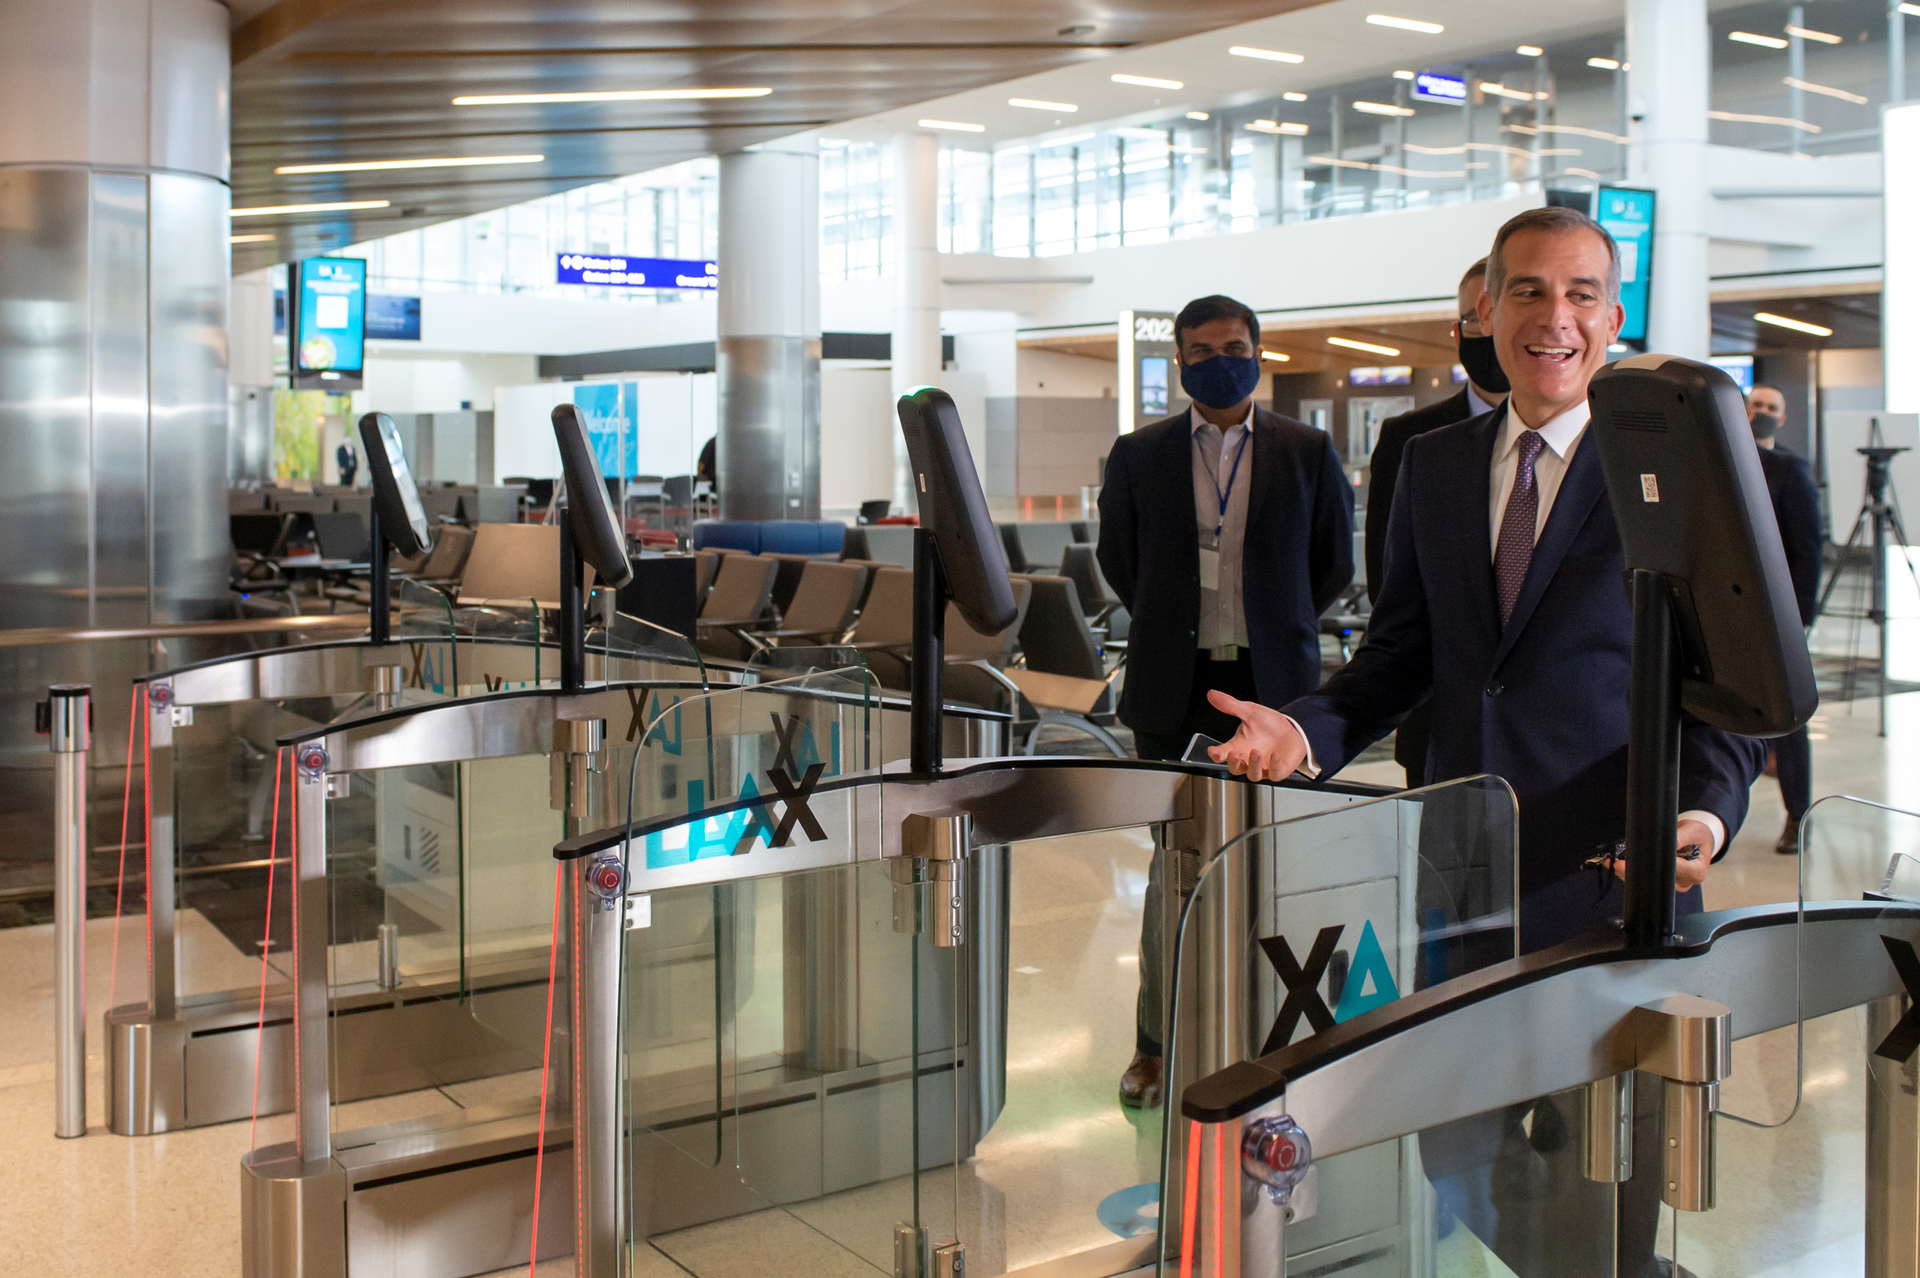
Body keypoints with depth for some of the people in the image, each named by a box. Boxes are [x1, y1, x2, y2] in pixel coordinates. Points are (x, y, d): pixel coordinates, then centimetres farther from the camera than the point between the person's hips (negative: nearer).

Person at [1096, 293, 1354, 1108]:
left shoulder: (1307, 452, 4)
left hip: (1271, 683, 0)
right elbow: (1118, 561, 15)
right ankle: (1155, 1044, 15)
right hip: (1175, 686, 0)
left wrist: (1274, 623, 13)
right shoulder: (1139, 456, 5)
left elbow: (1334, 565, 12)